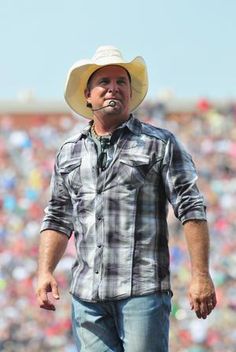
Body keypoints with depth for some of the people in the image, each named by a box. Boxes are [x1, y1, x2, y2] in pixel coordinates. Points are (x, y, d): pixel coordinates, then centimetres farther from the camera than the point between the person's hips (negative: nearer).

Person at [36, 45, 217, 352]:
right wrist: (45, 271, 7)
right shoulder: (69, 153, 17)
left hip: (143, 291, -4)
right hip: (87, 297, 4)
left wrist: (200, 276, -9)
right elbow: (58, 219, 21)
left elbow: (191, 210, -1)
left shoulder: (160, 145, 5)